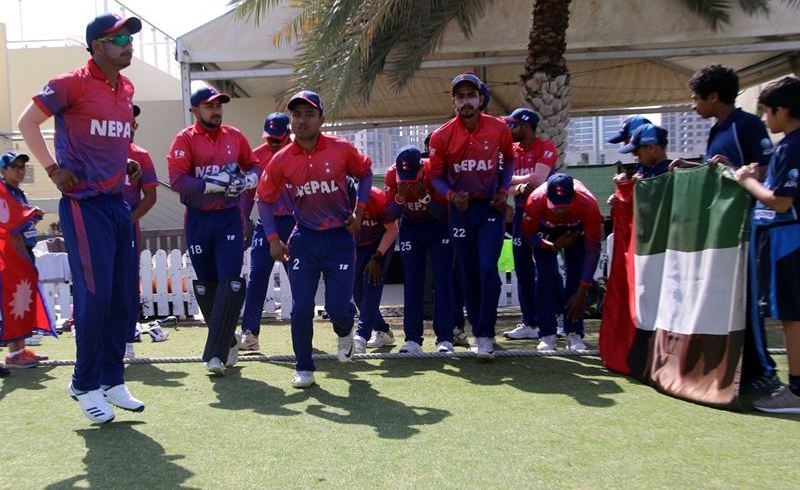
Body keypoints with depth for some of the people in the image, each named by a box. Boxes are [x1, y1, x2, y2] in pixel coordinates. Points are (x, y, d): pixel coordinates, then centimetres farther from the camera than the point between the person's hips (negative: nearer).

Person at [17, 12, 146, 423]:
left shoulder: (127, 89, 13)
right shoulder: (72, 83, -9)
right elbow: (27, 121, -7)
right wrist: (53, 169, -9)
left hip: (119, 203, 7)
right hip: (84, 204, -7)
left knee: (121, 299, 9)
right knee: (94, 297, -6)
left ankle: (112, 380, 22)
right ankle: (85, 386, 11)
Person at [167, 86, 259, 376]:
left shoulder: (235, 136, 7)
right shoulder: (184, 140, -3)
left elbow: (253, 165, 17)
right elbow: (176, 180, -14)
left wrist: (249, 179, -6)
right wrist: (214, 185, -23)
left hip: (229, 218, 1)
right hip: (198, 220, -1)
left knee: (231, 283, -10)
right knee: (205, 287, 8)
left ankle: (216, 353, -6)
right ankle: (228, 342, 28)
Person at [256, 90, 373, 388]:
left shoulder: (341, 149, -9)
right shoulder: (281, 160, -5)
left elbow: (365, 173, 9)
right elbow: (264, 199, 5)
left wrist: (358, 212, 0)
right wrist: (273, 240, -3)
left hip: (339, 238, -1)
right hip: (304, 239, 1)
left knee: (338, 306, -2)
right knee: (301, 308, -2)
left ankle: (344, 332, 36)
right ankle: (304, 369, 17)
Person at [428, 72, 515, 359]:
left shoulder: (498, 129, -8)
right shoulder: (441, 136, -10)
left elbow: (509, 159, 10)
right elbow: (436, 175, 1)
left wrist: (504, 189, -4)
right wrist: (450, 195, -17)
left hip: (491, 207, -1)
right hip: (461, 208, 1)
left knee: (488, 269, -11)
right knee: (468, 273, 9)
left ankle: (485, 335, -2)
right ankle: (477, 330, 24)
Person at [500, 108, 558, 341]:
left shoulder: (546, 148, -6)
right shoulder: (511, 151, 11)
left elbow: (538, 179, -19)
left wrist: (511, 179, -6)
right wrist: (520, 187, -19)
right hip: (521, 213, 6)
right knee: (523, 269, 7)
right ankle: (529, 323, 14)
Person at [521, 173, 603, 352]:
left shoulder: (588, 204, -40)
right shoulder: (535, 201, -39)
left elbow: (593, 249, -33)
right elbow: (528, 234, -19)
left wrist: (582, 293, -34)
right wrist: (553, 246, -34)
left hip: (576, 229, 0)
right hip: (546, 231, 0)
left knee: (576, 275, -11)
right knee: (546, 277, -12)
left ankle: (574, 334, -3)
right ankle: (547, 335, -6)